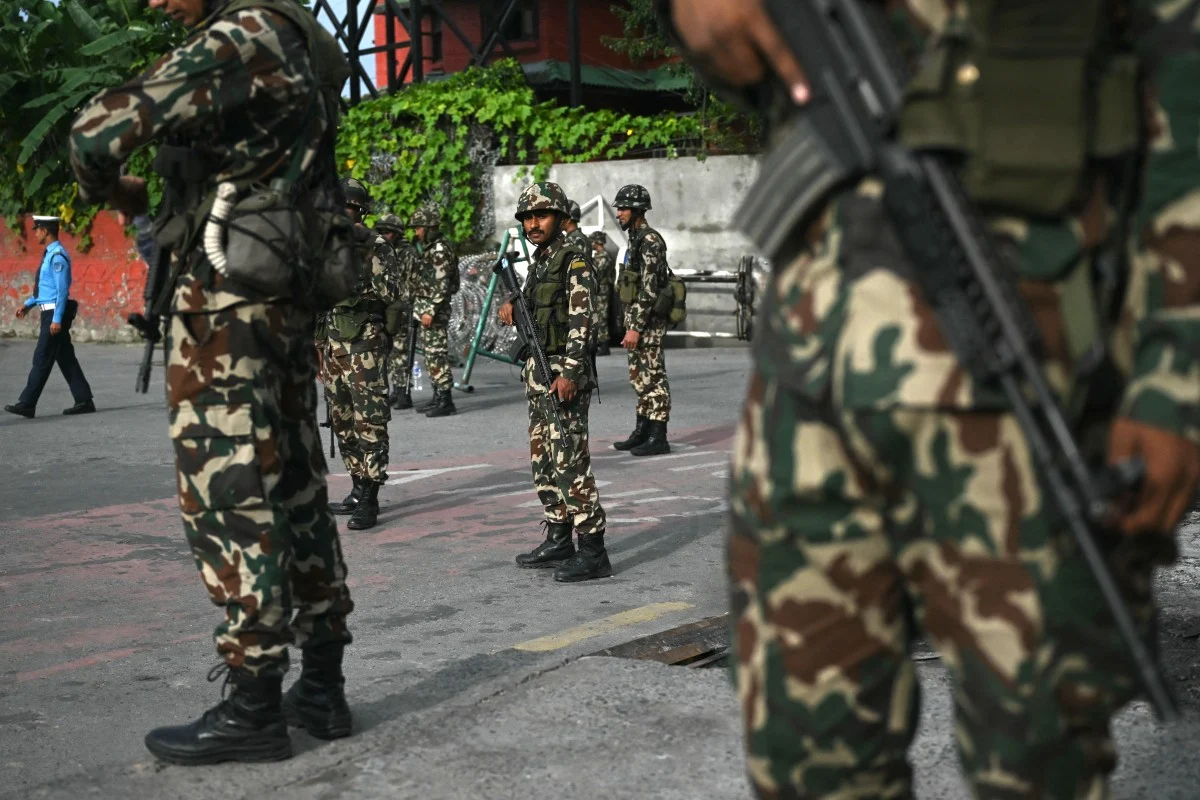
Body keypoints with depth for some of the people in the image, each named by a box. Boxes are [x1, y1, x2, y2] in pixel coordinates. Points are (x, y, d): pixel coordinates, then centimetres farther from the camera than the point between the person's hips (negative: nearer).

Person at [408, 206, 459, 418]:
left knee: (437, 354, -10)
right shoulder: (428, 249, 16)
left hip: (435, 309, -10)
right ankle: (437, 398, 18)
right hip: (426, 308, 10)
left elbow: (442, 285, -20)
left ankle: (446, 401, -8)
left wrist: (430, 311, -22)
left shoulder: (440, 251, -14)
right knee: (430, 353, 12)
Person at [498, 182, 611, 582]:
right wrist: (512, 310, 4)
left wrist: (568, 373, -23)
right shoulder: (537, 261, 16)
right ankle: (558, 540, 21)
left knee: (569, 460, -11)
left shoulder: (573, 261, -10)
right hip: (536, 370, 9)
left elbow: (581, 320, -17)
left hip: (564, 372, -9)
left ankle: (592, 551, -9)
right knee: (543, 459, 12)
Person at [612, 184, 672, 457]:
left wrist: (635, 328, -24)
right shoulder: (636, 239, 15)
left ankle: (658, 439, -3)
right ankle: (642, 432, 21)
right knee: (639, 377, 14)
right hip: (636, 320, 10)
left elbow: (649, 289, -22)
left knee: (653, 377, -6)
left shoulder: (650, 241, -16)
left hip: (648, 321, -10)